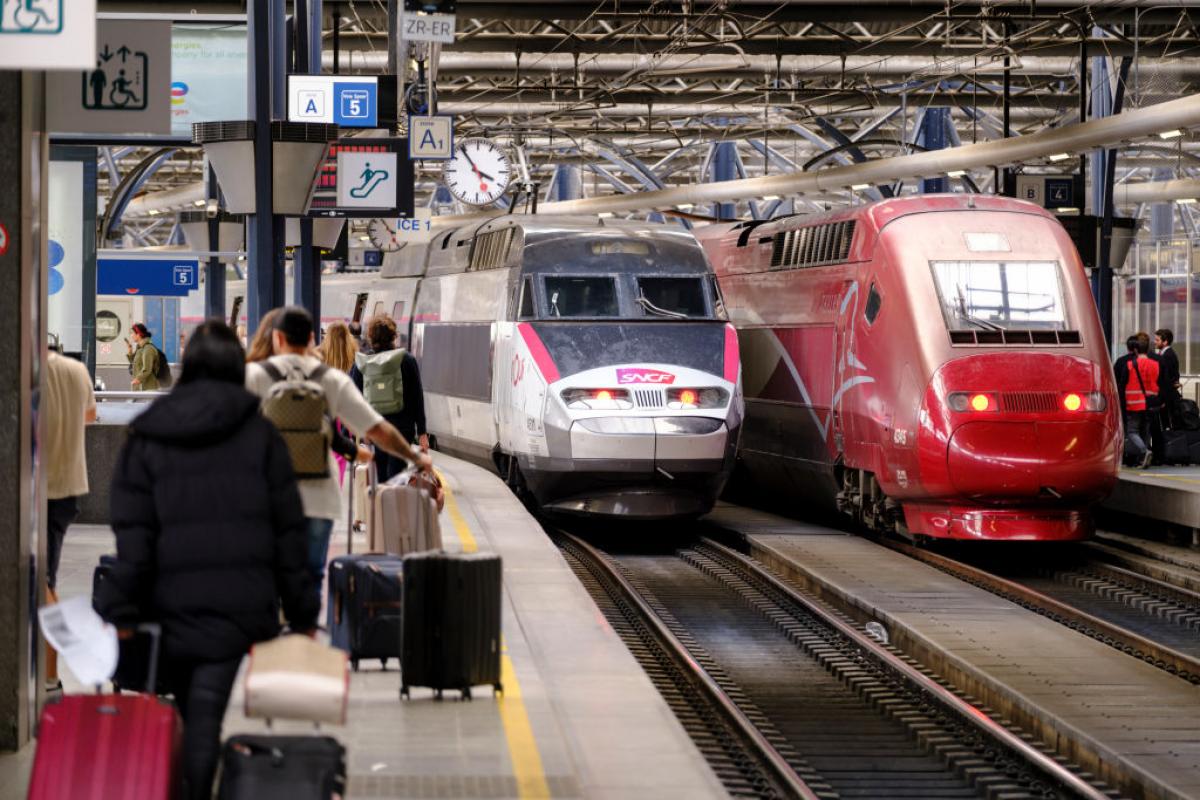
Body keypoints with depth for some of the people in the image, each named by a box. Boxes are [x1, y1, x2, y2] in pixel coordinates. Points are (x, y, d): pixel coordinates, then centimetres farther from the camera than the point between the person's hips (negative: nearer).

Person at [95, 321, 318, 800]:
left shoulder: (146, 439, 5)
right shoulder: (260, 436, 2)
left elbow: (132, 539, -1)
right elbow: (289, 532, 2)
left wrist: (117, 613, -1)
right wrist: (302, 614, 8)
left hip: (173, 609, 2)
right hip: (244, 610, -2)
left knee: (194, 718, 16)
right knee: (207, 720, -7)